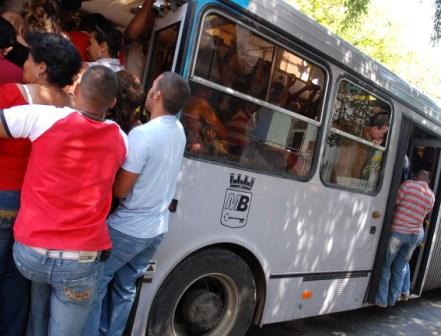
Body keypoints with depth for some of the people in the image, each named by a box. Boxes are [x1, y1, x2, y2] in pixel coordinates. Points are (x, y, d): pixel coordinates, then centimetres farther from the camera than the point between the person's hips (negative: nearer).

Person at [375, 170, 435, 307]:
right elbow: (424, 214, 16)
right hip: (415, 235, 5)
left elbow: (394, 202, -8)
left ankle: (381, 299, 7)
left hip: (398, 232, -5)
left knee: (385, 265, 5)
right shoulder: (432, 196, 7)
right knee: (399, 268, 15)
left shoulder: (408, 184, -9)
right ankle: (392, 299, 21)